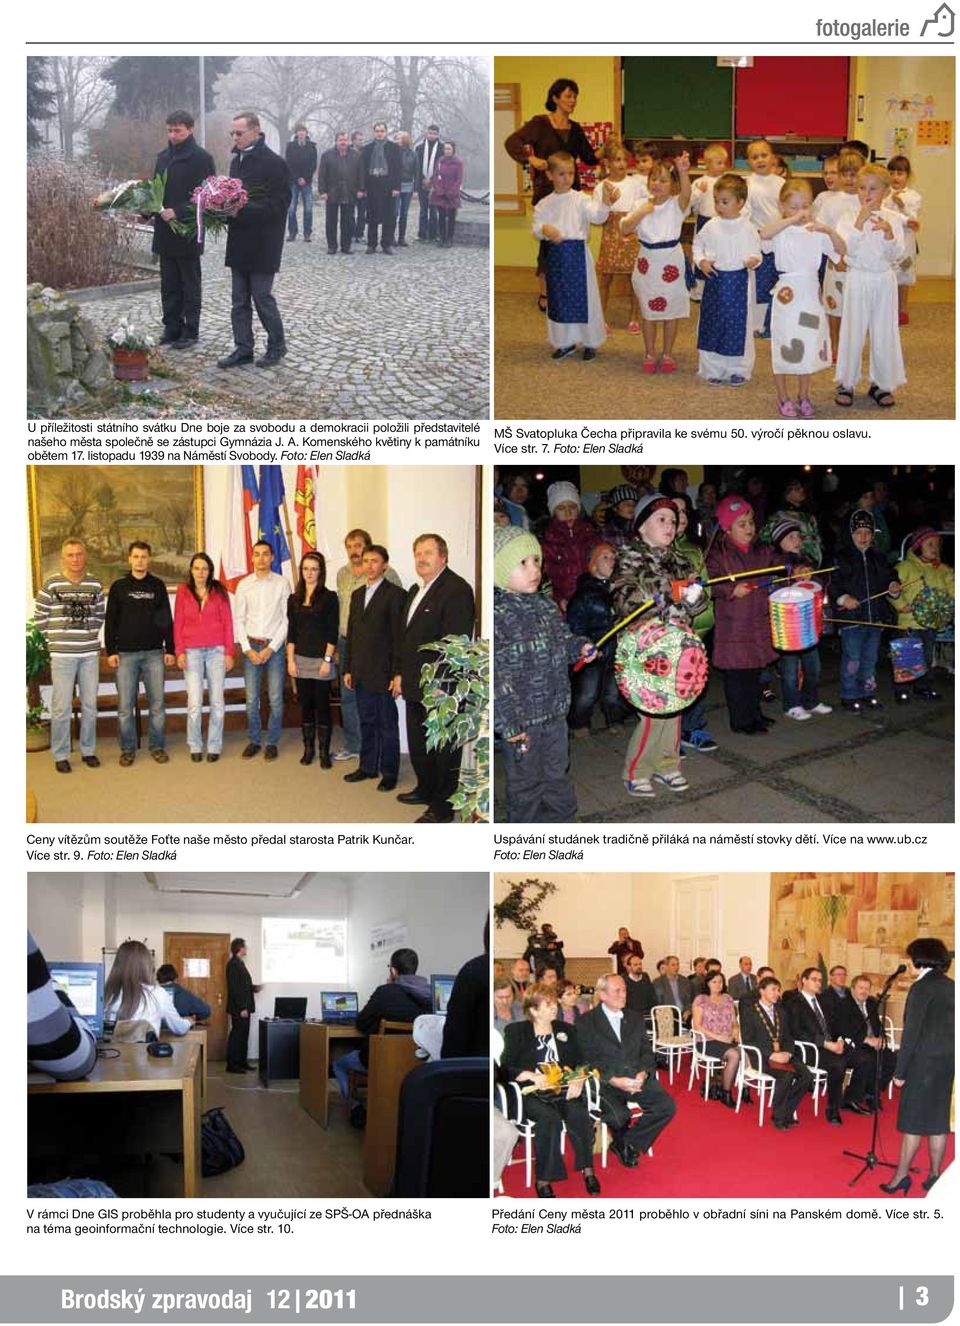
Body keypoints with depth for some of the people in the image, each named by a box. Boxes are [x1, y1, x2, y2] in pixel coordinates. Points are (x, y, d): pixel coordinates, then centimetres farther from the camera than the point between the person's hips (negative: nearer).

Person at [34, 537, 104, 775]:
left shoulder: (95, 585, 5)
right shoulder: (51, 584, -5)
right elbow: (40, 617, 2)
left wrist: (91, 635, 10)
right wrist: (53, 641, 2)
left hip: (90, 653, 3)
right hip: (62, 654, -3)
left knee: (90, 705, 9)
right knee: (62, 706, -1)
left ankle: (88, 750, 21)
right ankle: (60, 755, 8)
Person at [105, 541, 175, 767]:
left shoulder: (158, 585, 8)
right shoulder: (119, 587, 5)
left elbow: (167, 620, 9)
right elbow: (110, 621, 5)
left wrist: (170, 649, 4)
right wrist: (110, 651, -3)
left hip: (154, 653, 1)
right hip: (126, 654, -1)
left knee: (157, 703, 2)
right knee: (125, 705, 0)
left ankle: (157, 746, 13)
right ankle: (128, 749, 9)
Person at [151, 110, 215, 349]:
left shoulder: (201, 158, -9)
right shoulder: (163, 157, 13)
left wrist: (177, 212, -22)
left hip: (188, 232, -7)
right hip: (165, 231, 7)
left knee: (190, 285, 3)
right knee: (169, 285, 11)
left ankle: (190, 332, 10)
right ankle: (172, 329, 18)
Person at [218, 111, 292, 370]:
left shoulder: (273, 163, -13)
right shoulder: (237, 160, 12)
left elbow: (279, 204, -17)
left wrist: (242, 210, -23)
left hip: (262, 244, -8)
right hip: (239, 242, 8)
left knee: (262, 297, 0)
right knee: (239, 300, 9)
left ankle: (276, 346, 15)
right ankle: (243, 348, 16)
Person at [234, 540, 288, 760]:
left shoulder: (281, 584, -2)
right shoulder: (244, 585, 3)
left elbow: (287, 619, -3)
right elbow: (239, 620, 5)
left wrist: (271, 648, -9)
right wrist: (248, 649, -4)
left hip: (274, 646, -1)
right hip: (251, 645, 2)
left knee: (275, 699, 0)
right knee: (251, 698, 4)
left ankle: (272, 742, 11)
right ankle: (253, 740, 16)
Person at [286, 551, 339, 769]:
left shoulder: (329, 598, -3)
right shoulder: (294, 599, 9)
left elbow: (332, 632, -6)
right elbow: (291, 632, 10)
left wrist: (327, 660, -11)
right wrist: (290, 659, 2)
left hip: (321, 660, -4)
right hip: (301, 659, 4)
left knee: (322, 705, -1)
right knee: (305, 704, 8)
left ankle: (324, 751, 5)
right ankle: (308, 748, 16)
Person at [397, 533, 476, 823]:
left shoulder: (456, 590, -16)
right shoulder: (415, 591, 15)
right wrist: (403, 674, 16)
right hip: (416, 687, 10)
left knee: (443, 749, 1)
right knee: (418, 743, 21)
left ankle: (442, 806, 11)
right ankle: (426, 790, 38)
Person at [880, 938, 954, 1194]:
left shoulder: (922, 988, -13)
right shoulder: (951, 987, 8)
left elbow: (911, 1032, -15)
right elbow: (951, 1027, 11)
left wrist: (900, 1071, -11)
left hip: (924, 1062, -7)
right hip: (947, 1062, 7)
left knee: (913, 1121, -1)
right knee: (938, 1120, 11)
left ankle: (901, 1176, 3)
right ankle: (934, 1175, 15)